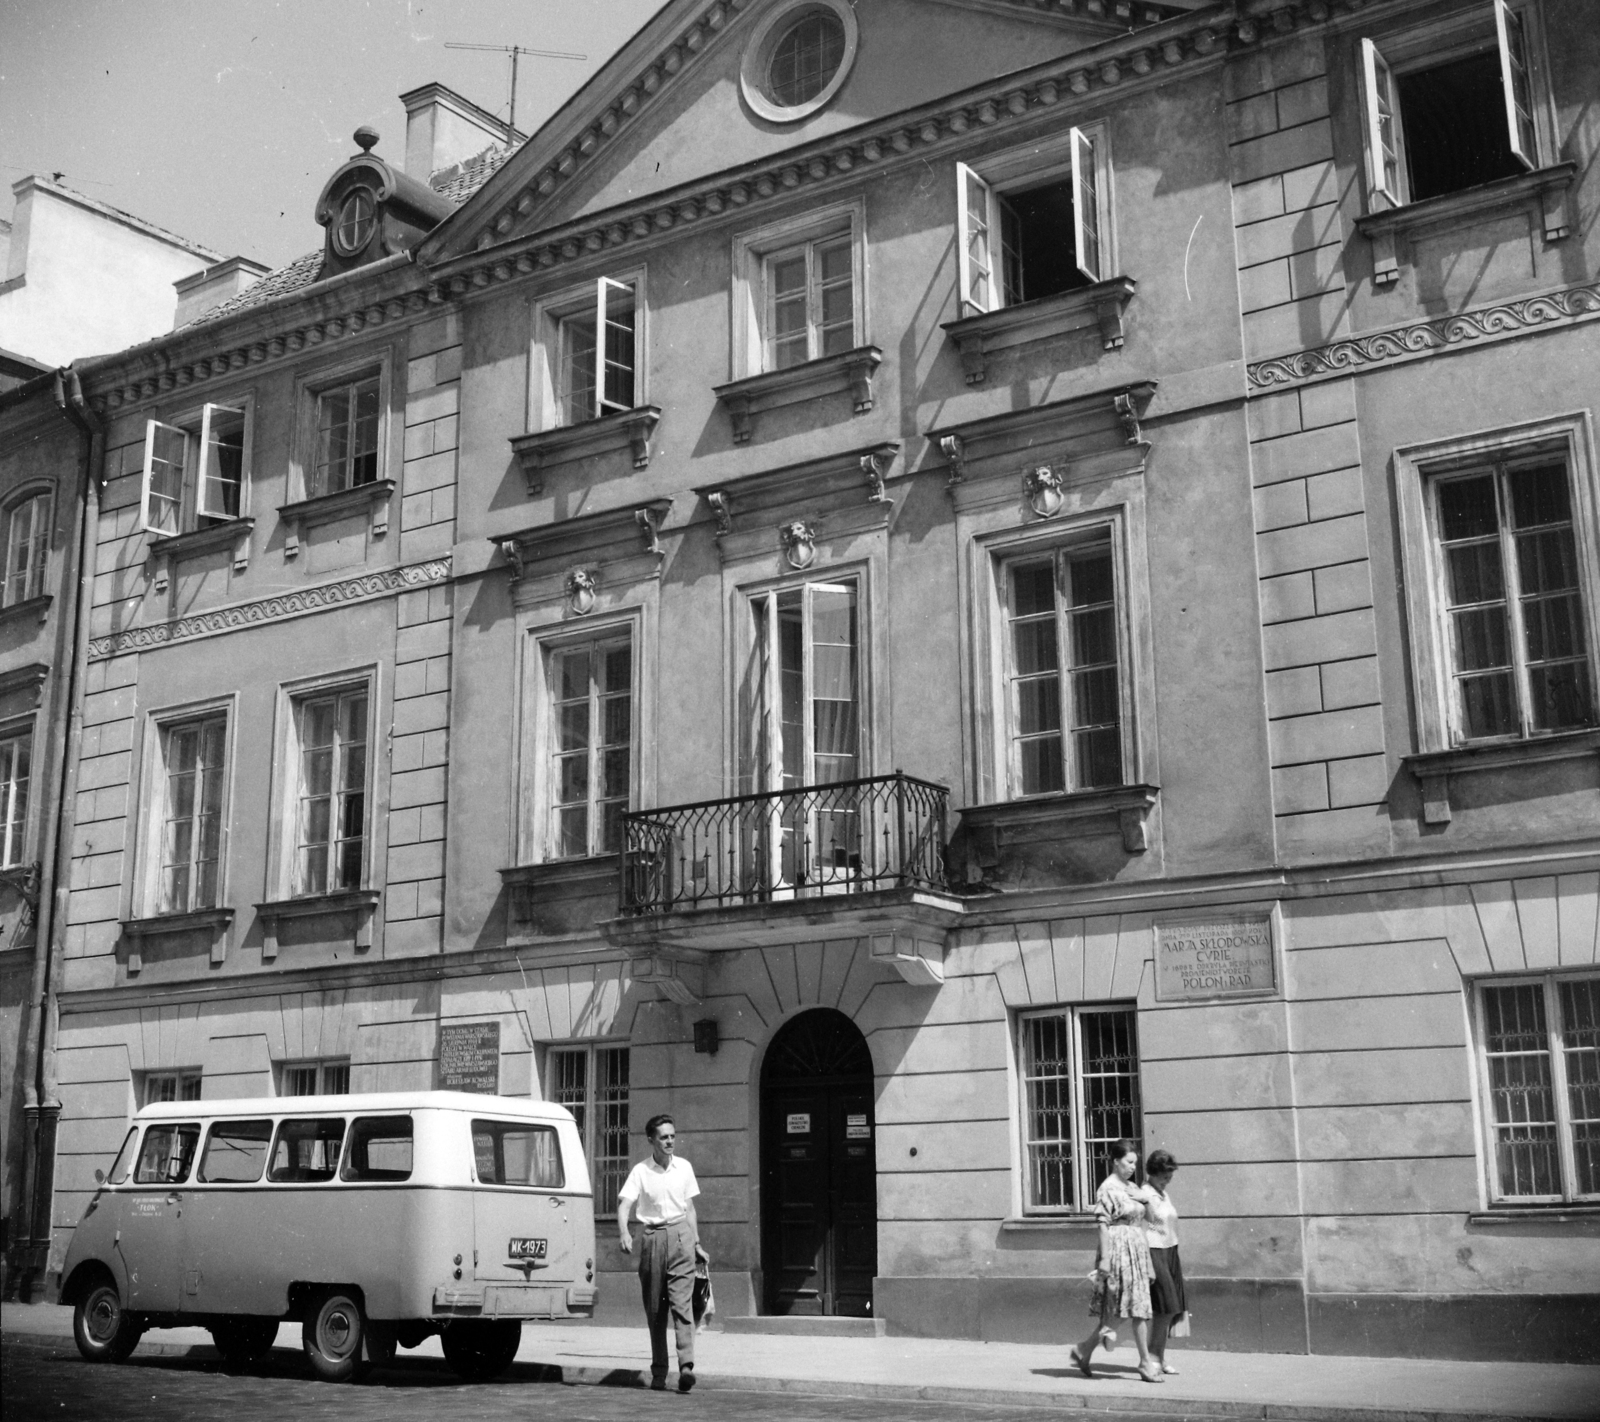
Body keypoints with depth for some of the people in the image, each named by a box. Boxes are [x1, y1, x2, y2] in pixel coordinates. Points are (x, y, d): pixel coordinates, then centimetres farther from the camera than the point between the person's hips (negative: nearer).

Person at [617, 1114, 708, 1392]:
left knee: (682, 1303, -13)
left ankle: (686, 1365, -21)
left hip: (680, 1236, 0)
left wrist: (697, 1244, 15)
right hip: (652, 1237, 0)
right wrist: (623, 1232, -30)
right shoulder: (640, 1171, -1)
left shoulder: (684, 1167, 8)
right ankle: (658, 1371, 14)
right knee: (654, 1308, 5)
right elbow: (624, 1203, -11)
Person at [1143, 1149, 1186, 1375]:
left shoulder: (1163, 1194, 14)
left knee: (1171, 1309, 6)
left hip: (1170, 1252, 8)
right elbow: (1143, 1231, -16)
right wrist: (1148, 1266, -19)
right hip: (1155, 1253, -8)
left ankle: (1159, 1355, 13)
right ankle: (1155, 1354, 0)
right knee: (1166, 1306, -11)